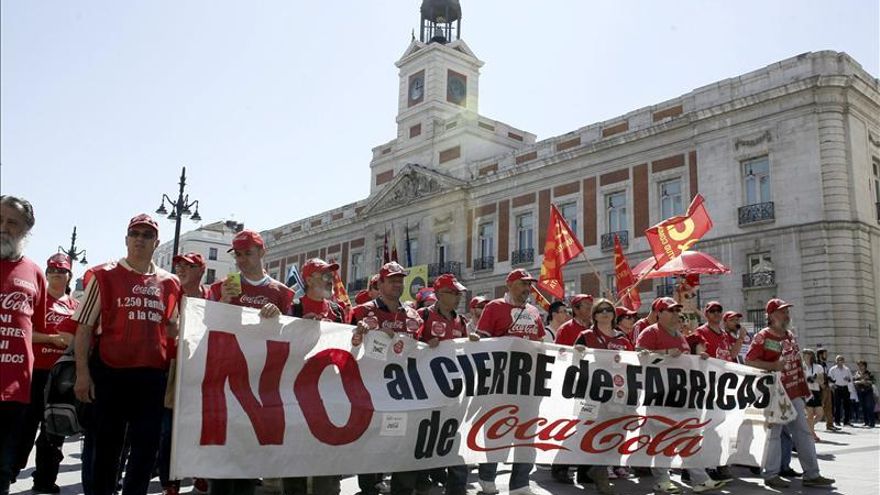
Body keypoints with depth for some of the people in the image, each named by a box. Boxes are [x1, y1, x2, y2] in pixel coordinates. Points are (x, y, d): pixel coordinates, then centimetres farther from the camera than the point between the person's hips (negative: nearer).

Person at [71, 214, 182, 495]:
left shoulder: (170, 283, 9)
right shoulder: (104, 275, 0)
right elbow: (84, 328, -2)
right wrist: (82, 373, -9)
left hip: (153, 374, 3)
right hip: (110, 371, -3)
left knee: (147, 445, 6)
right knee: (106, 443, 8)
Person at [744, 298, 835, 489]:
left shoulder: (791, 336, 14)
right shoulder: (762, 337, -9)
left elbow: (797, 364, 20)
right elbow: (749, 360, -15)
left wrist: (803, 390, 18)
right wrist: (773, 365, -24)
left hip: (794, 394, 8)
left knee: (803, 432, 7)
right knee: (773, 432, -3)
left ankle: (812, 474, 12)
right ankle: (771, 475, 6)